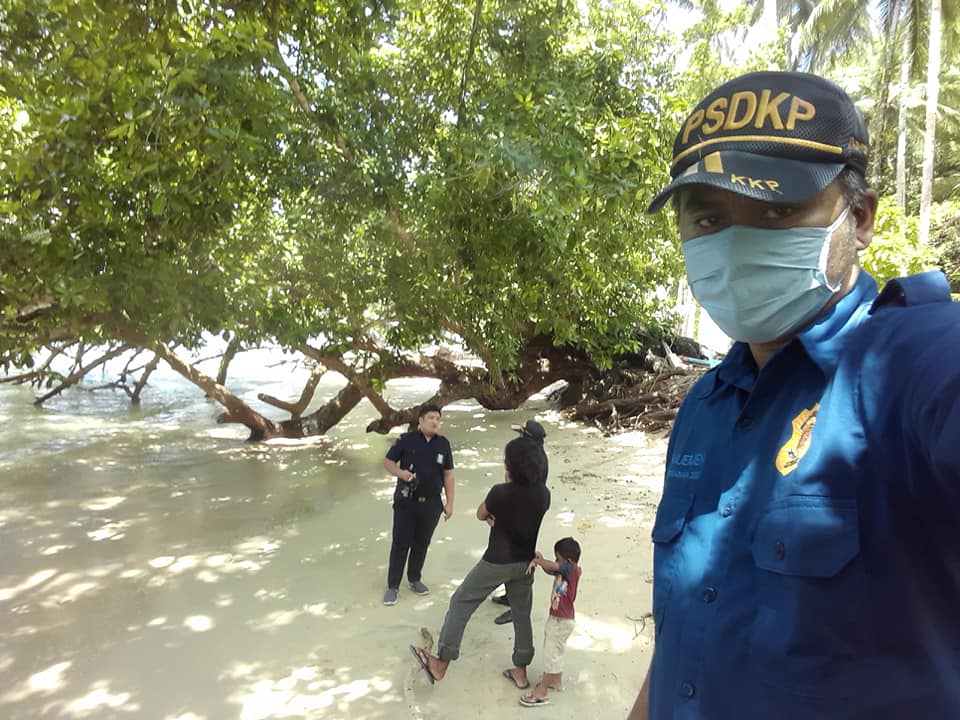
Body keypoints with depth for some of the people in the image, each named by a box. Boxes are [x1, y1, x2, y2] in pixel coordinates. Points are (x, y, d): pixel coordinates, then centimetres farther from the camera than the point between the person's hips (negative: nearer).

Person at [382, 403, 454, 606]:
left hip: (432, 503, 3)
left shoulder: (443, 444, 0)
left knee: (422, 543, 15)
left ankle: (414, 579, 34)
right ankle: (392, 586, 14)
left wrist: (449, 503, 4)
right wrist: (400, 473, -20)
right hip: (406, 501, -3)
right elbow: (388, 461, -1)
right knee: (400, 543, 3)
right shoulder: (406, 439, -8)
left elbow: (448, 475, 5)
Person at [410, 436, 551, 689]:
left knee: (460, 603, 8)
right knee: (521, 615, 18)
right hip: (526, 562, 5)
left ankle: (441, 664, 13)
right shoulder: (543, 494, -7)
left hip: (498, 562, -5)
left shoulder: (501, 492, -23)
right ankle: (520, 672, 30)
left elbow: (480, 514, -4)